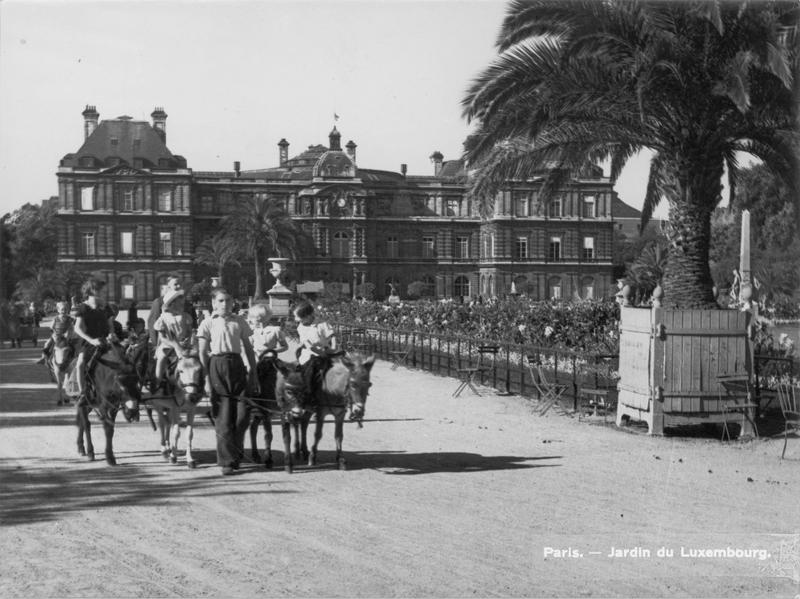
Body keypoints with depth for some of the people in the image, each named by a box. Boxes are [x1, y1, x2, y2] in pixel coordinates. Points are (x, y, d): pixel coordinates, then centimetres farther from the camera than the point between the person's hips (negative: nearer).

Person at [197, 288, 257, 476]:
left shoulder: (239, 322, 11)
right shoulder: (208, 323, 3)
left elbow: (248, 348, 13)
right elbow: (203, 353, 1)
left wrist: (253, 374, 8)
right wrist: (207, 378, -6)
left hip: (237, 365, 2)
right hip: (217, 366, -2)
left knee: (243, 413, -3)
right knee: (223, 417, -2)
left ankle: (236, 452, 21)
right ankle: (227, 461, 4)